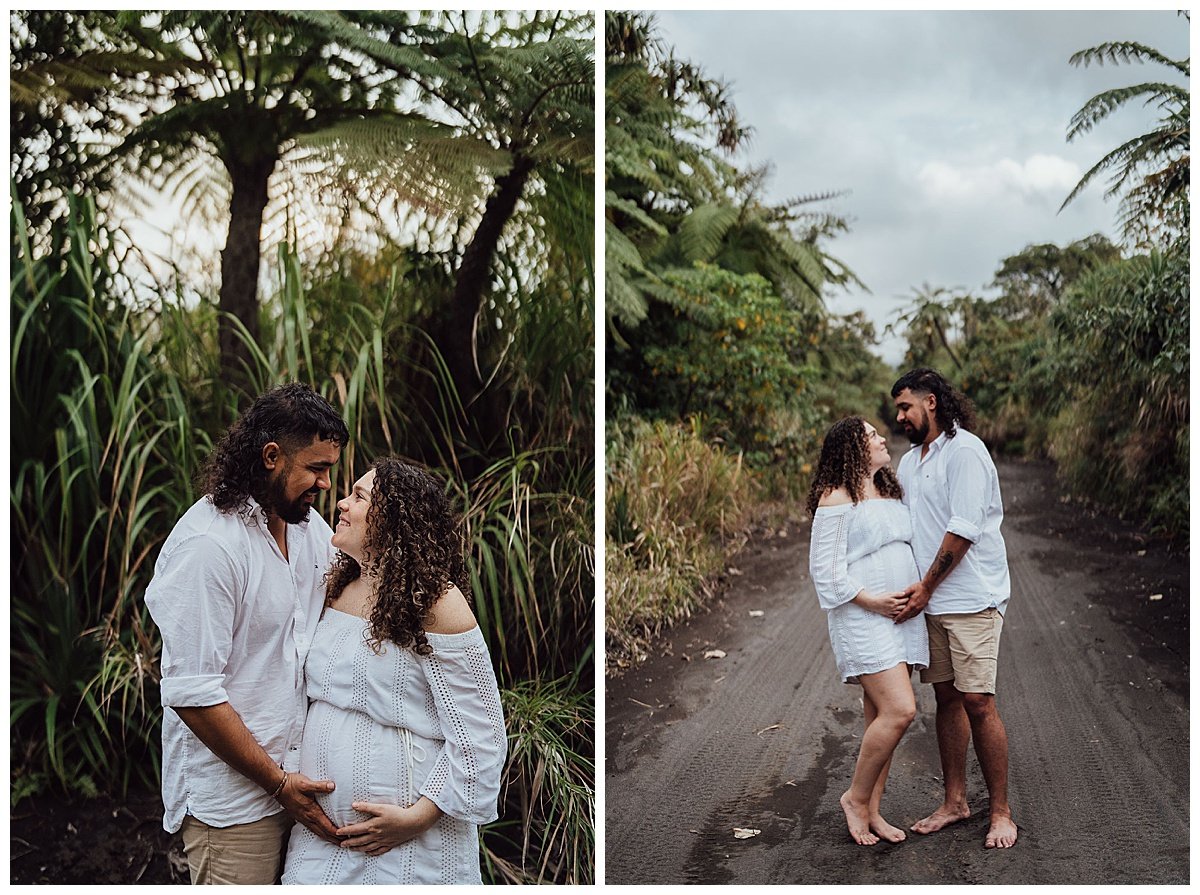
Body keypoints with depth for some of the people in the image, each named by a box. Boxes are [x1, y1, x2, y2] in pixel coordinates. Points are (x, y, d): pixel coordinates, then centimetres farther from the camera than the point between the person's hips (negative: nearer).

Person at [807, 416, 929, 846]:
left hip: (902, 614, 8)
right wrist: (872, 600, -17)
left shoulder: (889, 492, 18)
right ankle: (855, 798, 3)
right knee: (899, 710, -16)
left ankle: (871, 811, 17)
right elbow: (826, 568, -11)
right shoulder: (837, 497, -7)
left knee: (882, 717, 8)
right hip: (863, 617, -8)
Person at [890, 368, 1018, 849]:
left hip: (971, 598, -7)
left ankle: (1000, 812, 5)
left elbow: (963, 530, -16)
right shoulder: (908, 462, 16)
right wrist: (913, 589, 7)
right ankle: (954, 800, 22)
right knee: (946, 698, 12)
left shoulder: (965, 451, -11)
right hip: (929, 599, 8)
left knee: (978, 702, -7)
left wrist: (926, 587, -13)